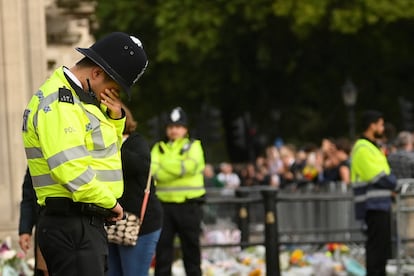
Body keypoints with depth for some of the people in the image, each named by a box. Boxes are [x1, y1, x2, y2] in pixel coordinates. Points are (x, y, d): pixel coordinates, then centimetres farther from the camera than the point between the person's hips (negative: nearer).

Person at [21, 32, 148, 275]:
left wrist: (115, 119, 8)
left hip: (87, 224, 11)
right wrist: (110, 202, -12)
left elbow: (103, 150, 27)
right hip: (72, 227, -11)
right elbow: (71, 170, -26)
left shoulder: (81, 99, 17)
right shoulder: (58, 102, -16)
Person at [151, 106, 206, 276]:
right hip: (164, 203, 2)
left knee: (191, 245, 4)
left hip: (189, 205, -2)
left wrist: (165, 167, -7)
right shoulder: (159, 148, 14)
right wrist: (178, 168, -16)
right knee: (163, 245, 1)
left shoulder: (193, 146, 7)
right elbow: (153, 171, -3)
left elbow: (190, 165, -12)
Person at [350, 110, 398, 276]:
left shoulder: (371, 147, 19)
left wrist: (390, 182, 1)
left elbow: (384, 175, 19)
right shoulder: (363, 149, -14)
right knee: (376, 244, -10)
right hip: (373, 205, -10)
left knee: (383, 245, 14)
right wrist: (393, 183, -4)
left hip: (381, 204, 10)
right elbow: (379, 177, -19)